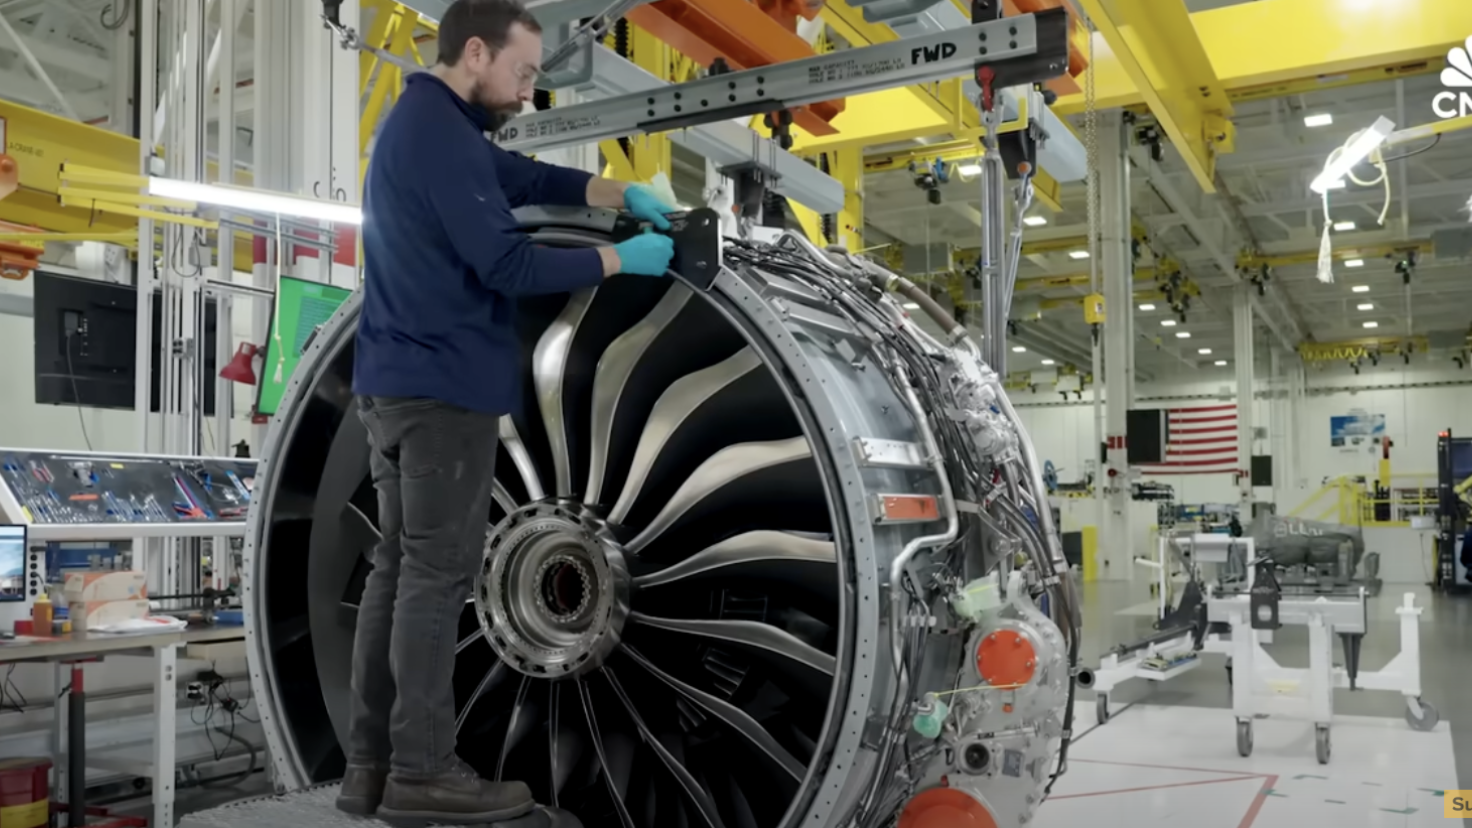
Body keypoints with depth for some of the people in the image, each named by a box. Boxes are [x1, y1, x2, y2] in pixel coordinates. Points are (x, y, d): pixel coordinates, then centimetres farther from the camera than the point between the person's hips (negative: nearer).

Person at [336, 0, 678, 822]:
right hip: (443, 388, -10)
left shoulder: (423, 124, 18)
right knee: (437, 574, -5)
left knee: (400, 566, 10)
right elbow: (509, 266, -19)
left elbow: (526, 178, 22)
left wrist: (626, 195, 12)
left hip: (400, 382, 10)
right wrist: (622, 258, -9)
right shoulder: (441, 134, -15)